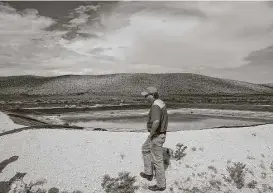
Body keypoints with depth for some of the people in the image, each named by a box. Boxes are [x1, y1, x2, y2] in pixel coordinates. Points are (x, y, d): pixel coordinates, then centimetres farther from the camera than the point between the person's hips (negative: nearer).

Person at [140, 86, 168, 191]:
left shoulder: (155, 106, -26)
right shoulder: (161, 103, 7)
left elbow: (156, 122, -42)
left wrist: (151, 134, -24)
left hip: (156, 136, -10)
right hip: (160, 134, 10)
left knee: (157, 160, 5)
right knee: (145, 149, 28)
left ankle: (161, 185, 22)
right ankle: (149, 173, 36)